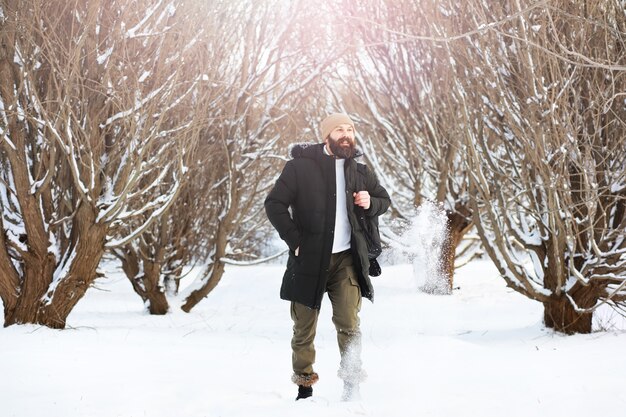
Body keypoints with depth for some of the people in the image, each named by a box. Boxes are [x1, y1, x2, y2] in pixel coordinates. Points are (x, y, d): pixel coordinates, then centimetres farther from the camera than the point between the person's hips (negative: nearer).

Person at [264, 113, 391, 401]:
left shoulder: (359, 171, 9)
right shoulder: (301, 166, -4)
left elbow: (384, 200, 22)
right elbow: (274, 204, -4)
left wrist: (370, 203, -1)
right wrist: (295, 240, -11)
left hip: (346, 259, 2)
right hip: (309, 259, -2)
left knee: (349, 323, -9)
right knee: (304, 327, 7)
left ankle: (352, 386, 0)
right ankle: (304, 385, 21)